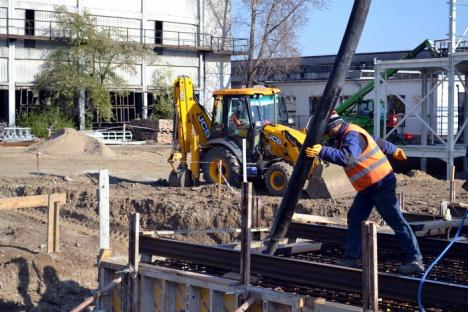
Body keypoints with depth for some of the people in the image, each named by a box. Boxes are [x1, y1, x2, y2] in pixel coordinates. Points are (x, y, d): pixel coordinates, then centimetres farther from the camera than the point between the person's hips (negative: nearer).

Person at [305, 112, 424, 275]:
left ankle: (415, 261, 1)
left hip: (381, 184, -10)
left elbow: (347, 158, -40)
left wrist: (322, 152, -44)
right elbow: (378, 141, 26)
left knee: (396, 221, -4)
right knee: (354, 218, 7)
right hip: (368, 186, 10)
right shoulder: (346, 134, 12)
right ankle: (351, 259, 10)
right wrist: (394, 151, 41)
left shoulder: (352, 136, -20)